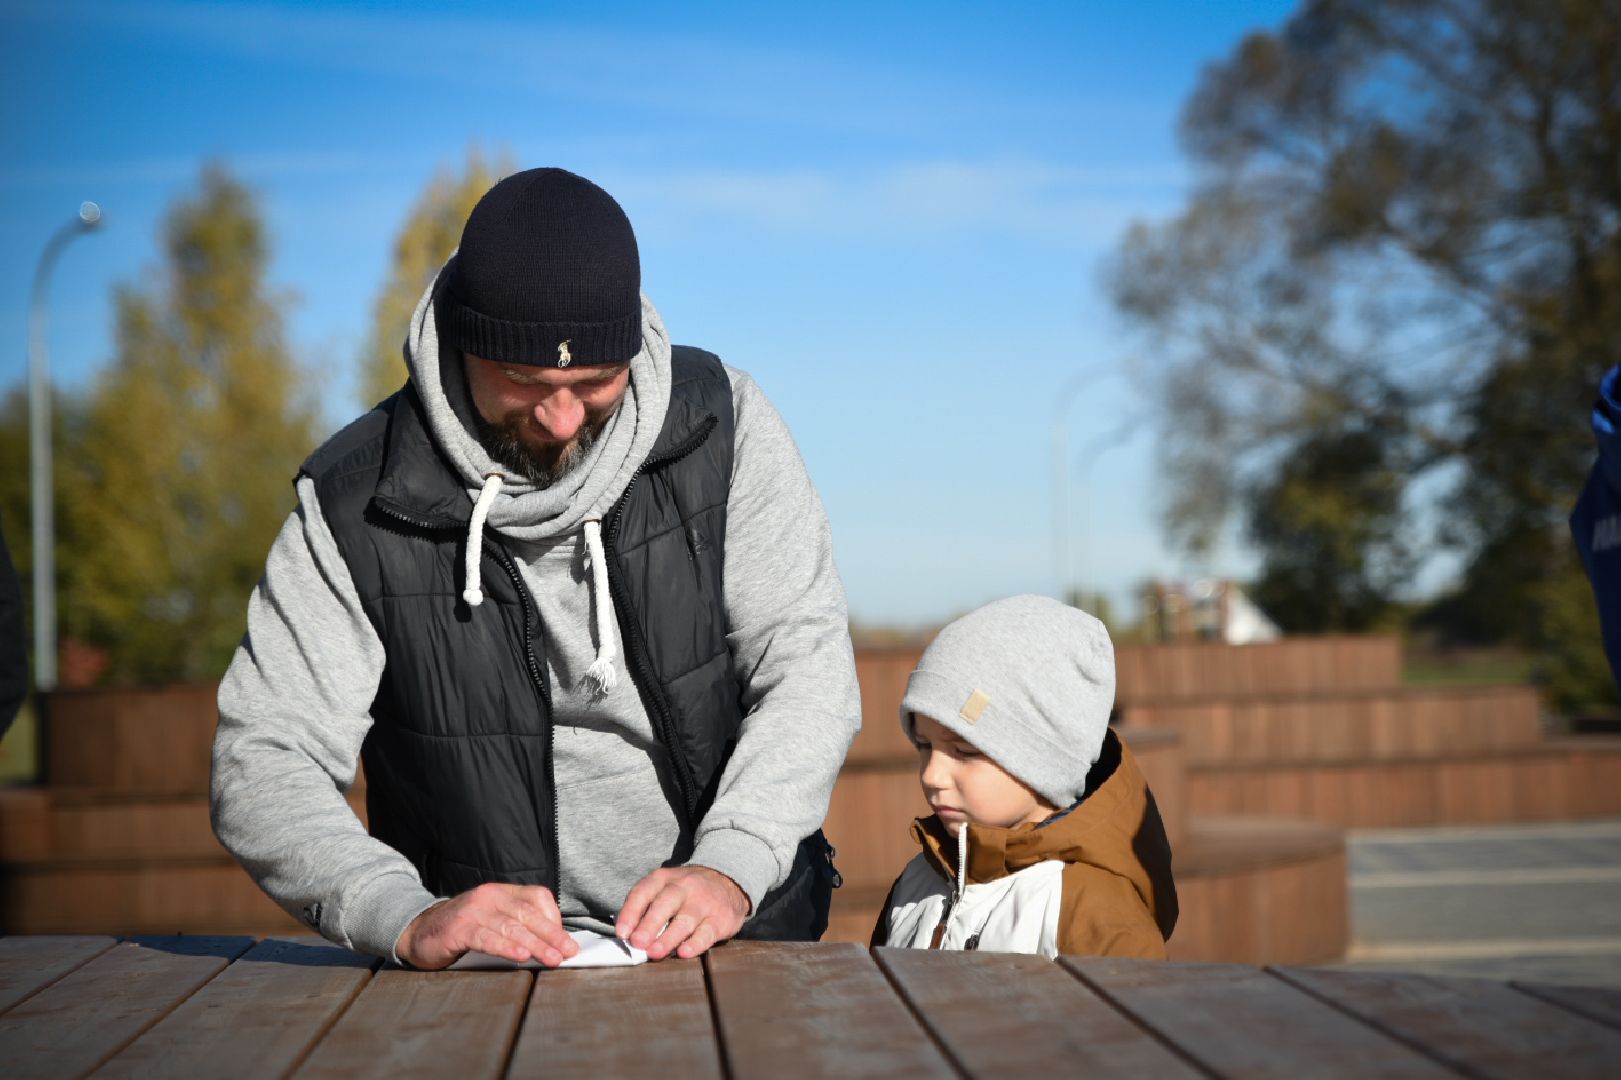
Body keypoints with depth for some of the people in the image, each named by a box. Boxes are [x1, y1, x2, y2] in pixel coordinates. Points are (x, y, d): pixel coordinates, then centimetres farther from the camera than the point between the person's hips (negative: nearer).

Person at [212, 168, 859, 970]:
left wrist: (730, 870, -20)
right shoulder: (356, 506, -7)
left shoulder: (720, 424, -2)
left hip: (738, 937, 1)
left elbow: (808, 662, -3)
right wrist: (408, 919, -27)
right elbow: (263, 767, -9)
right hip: (496, 963, 0)